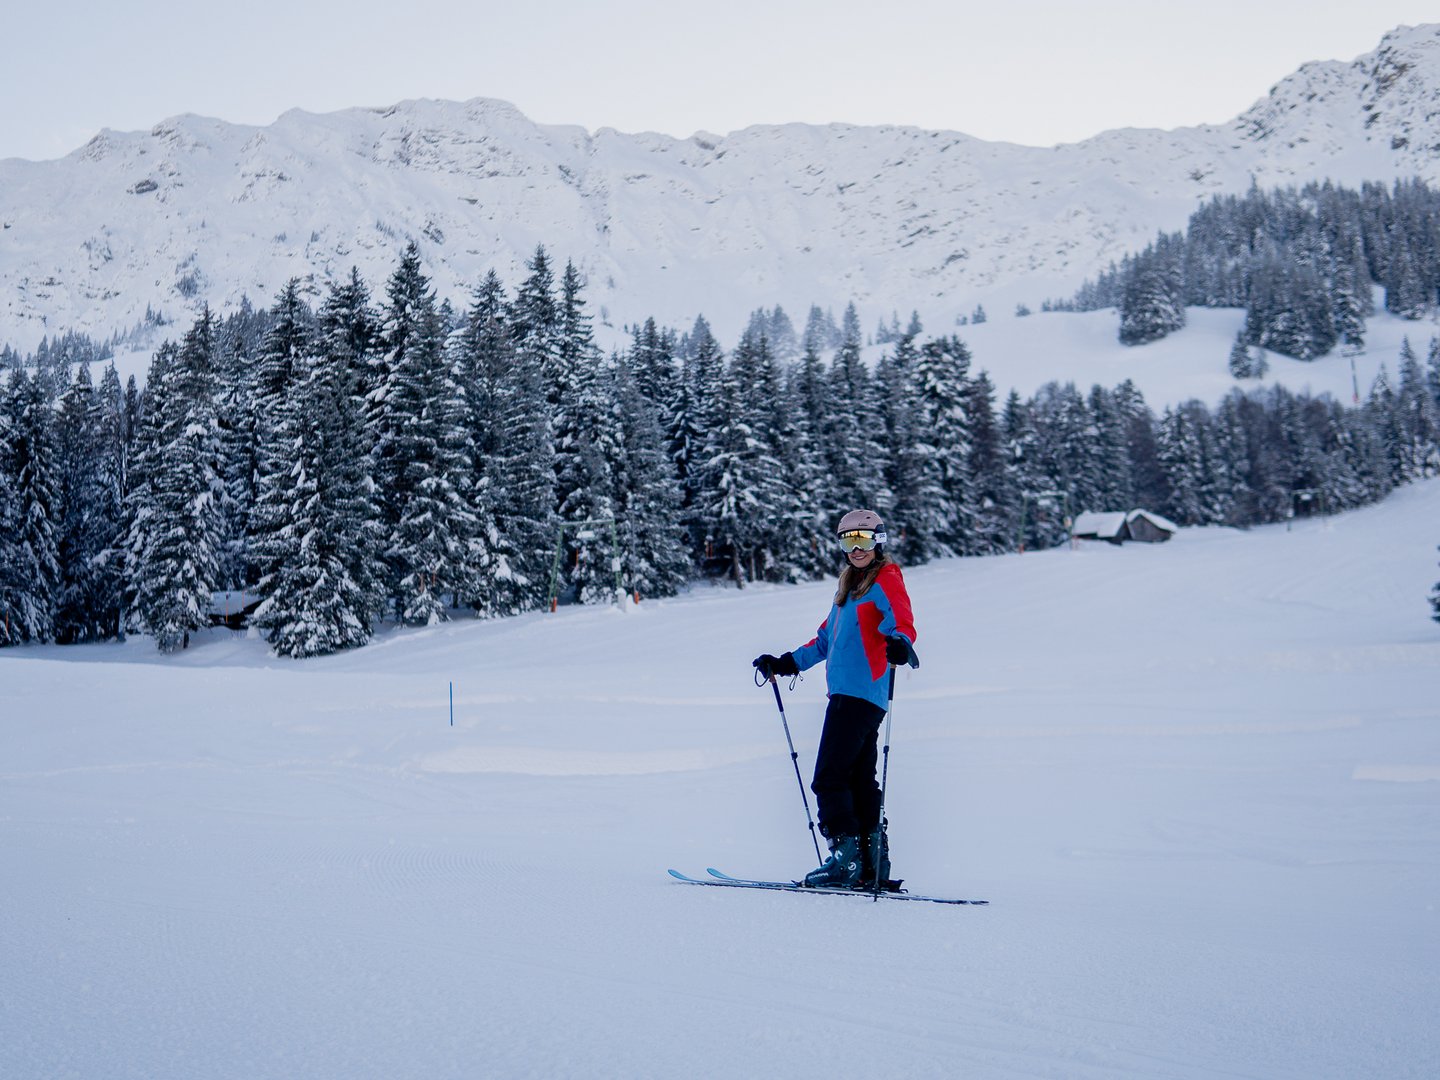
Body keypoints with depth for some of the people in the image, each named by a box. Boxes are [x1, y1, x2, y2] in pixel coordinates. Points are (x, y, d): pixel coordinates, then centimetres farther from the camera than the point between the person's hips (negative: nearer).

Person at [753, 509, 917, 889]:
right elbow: (826, 640, 31)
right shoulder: (849, 586, 23)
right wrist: (786, 663, 31)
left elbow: (901, 621, -23)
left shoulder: (885, 580, -3)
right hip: (846, 694, 9)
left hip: (862, 695, -9)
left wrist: (900, 643, -44)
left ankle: (846, 859, -12)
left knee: (830, 778, -12)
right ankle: (874, 866, 12)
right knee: (859, 781, 9)